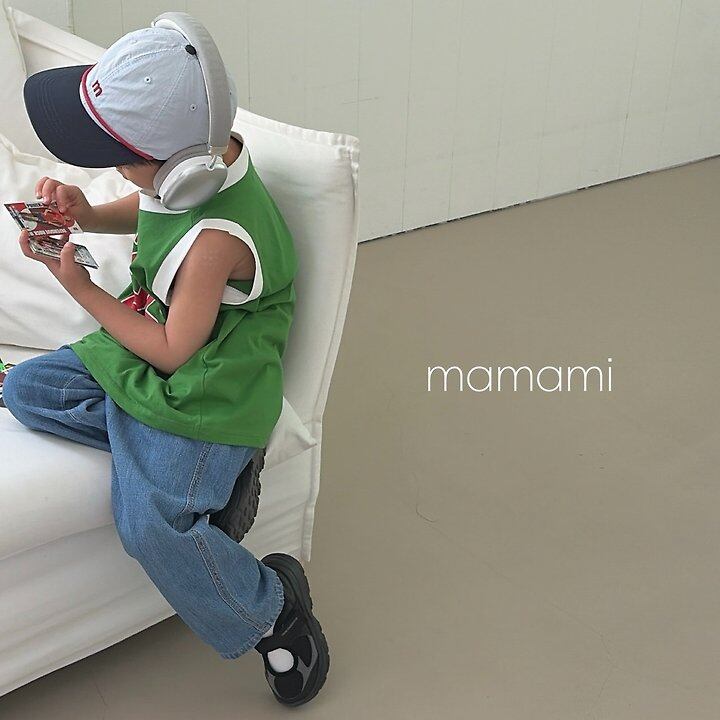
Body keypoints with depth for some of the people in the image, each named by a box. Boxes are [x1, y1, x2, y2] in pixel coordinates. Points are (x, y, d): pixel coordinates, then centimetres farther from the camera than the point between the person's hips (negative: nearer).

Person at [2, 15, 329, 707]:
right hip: (133, 351, 10)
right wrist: (84, 211, -4)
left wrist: (78, 285, -16)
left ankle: (270, 608, 2)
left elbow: (172, 352, -23)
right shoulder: (195, 160, -7)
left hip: (199, 390, -10)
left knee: (151, 523, -22)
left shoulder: (216, 237, -32)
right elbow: (139, 211, 18)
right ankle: (157, 454, -1)